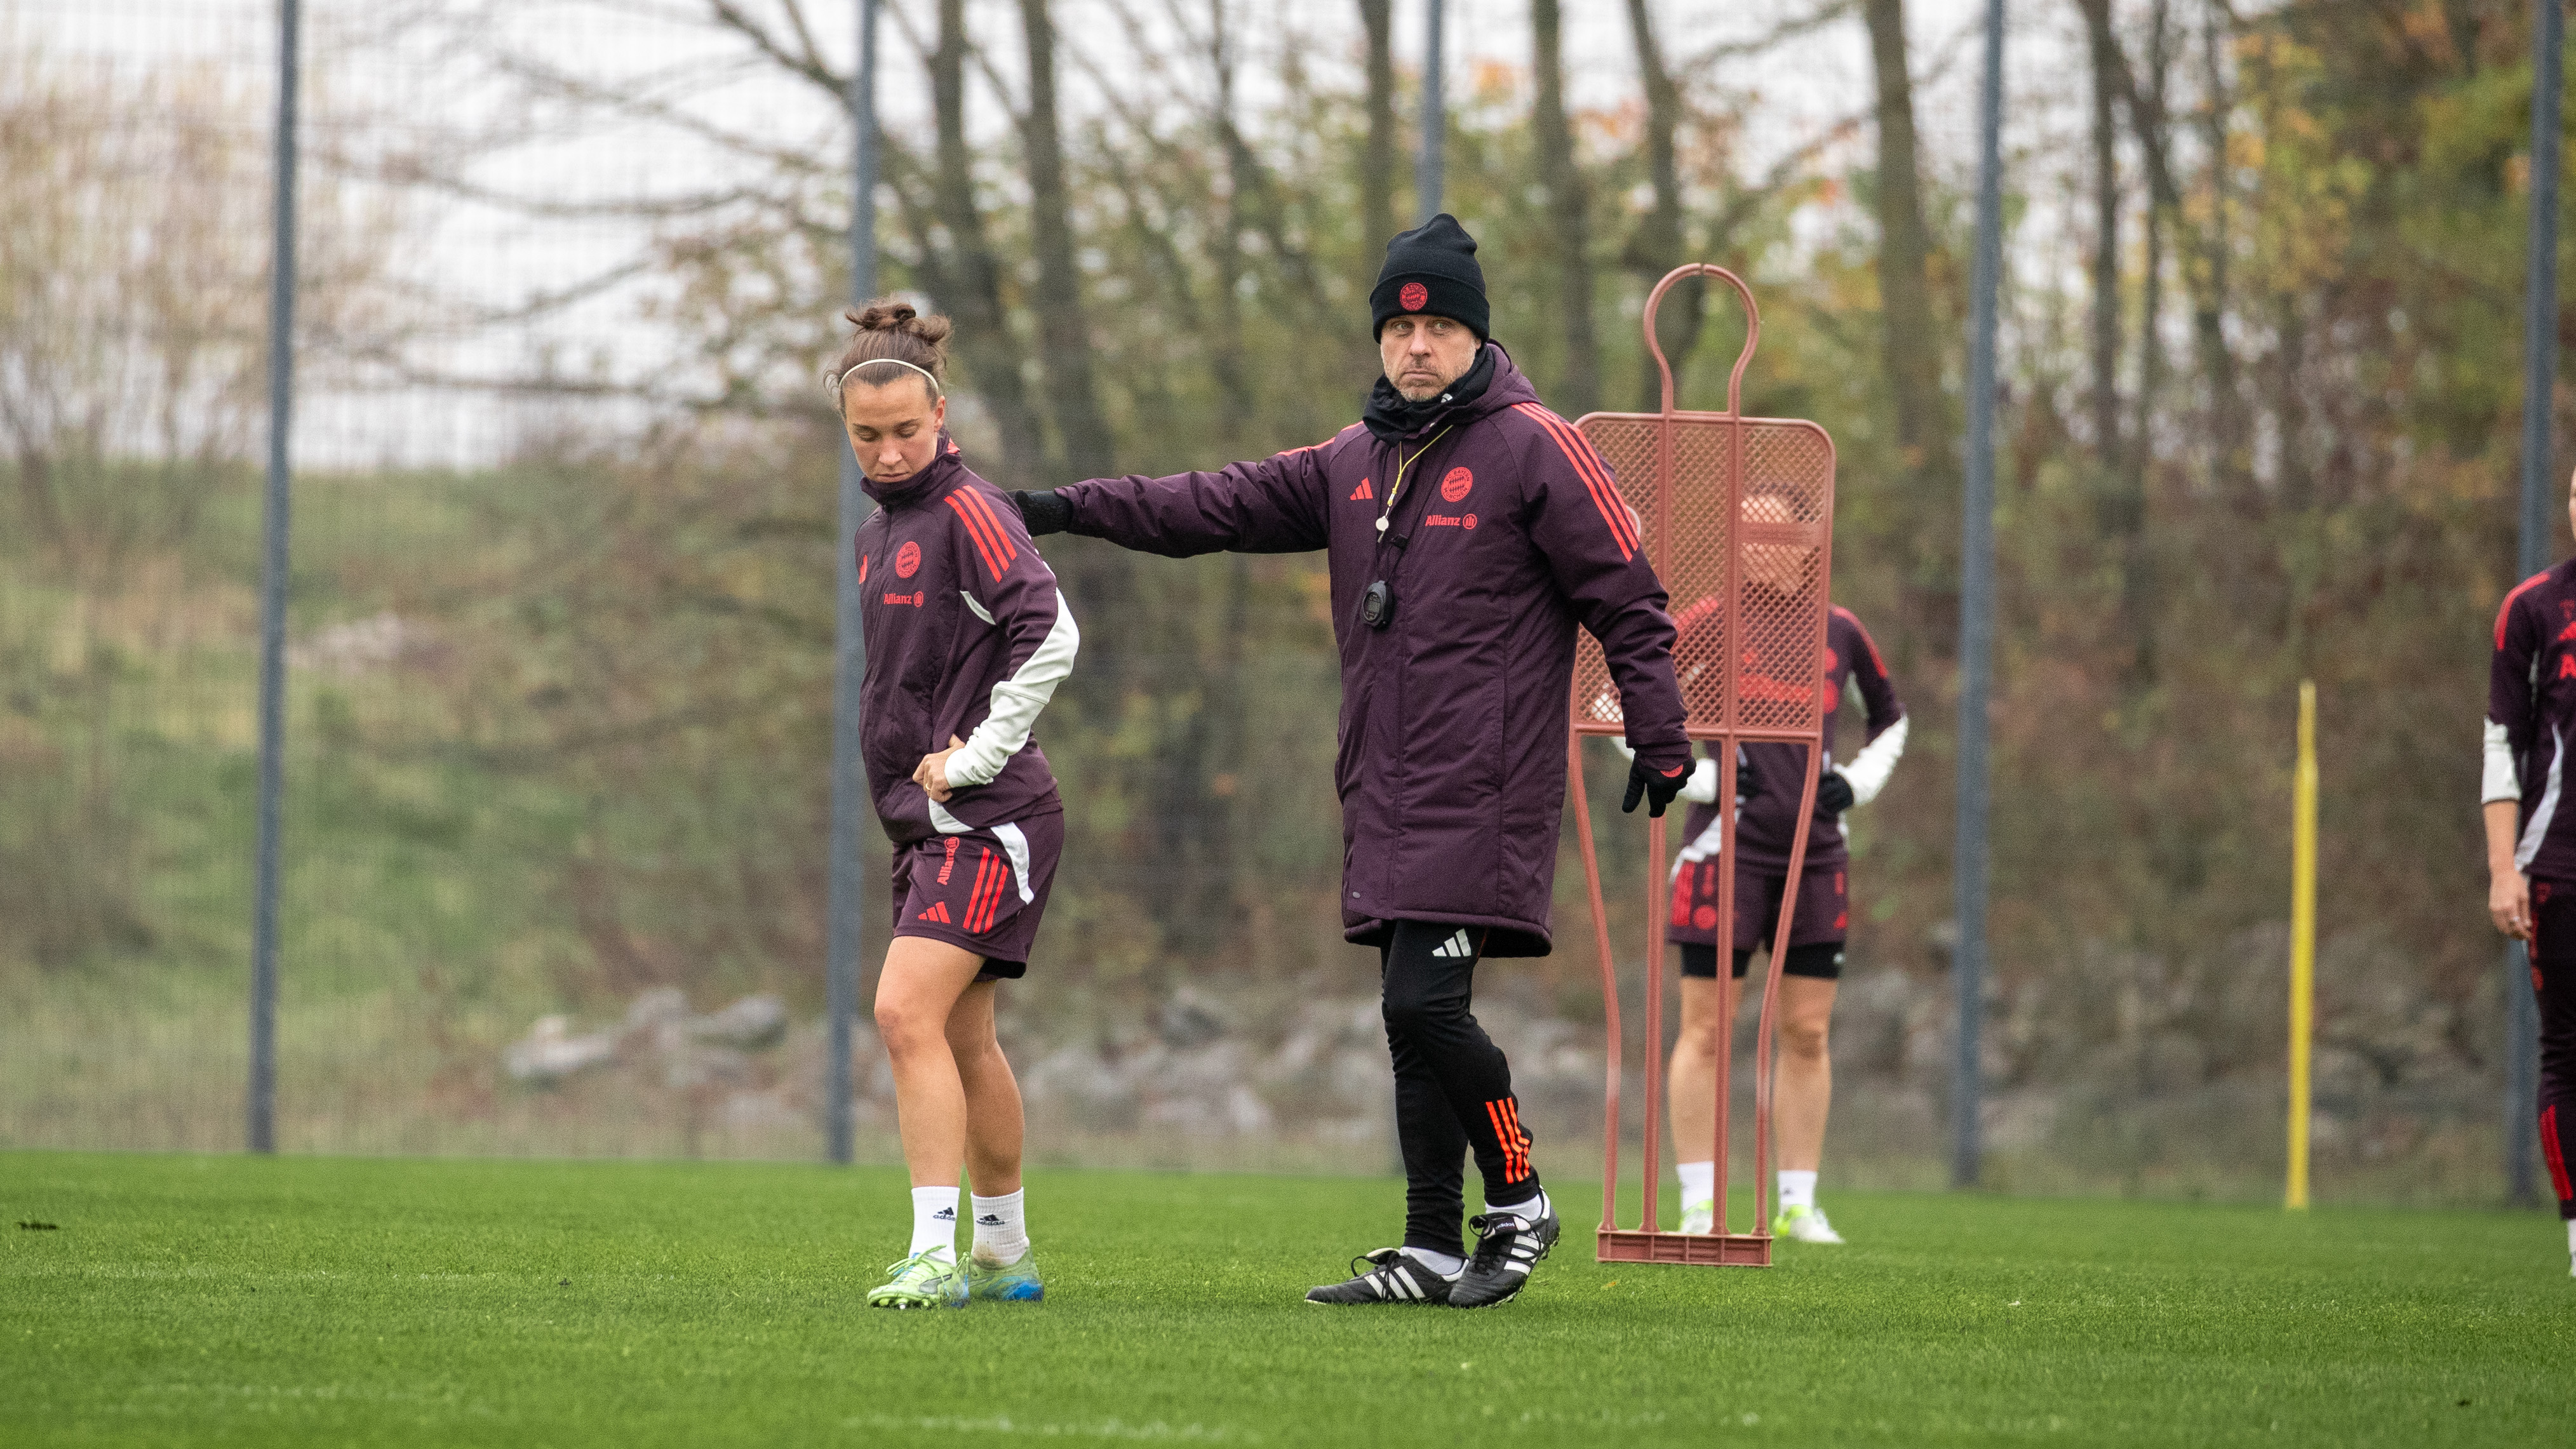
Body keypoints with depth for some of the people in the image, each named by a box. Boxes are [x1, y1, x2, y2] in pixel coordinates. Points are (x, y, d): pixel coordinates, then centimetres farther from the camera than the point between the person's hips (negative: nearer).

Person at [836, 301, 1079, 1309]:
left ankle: (935, 1254, -21)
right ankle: (1005, 1257, 25)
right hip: (930, 817, 10)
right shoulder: (880, 533, 16)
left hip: (986, 813, -10)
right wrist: (925, 779, 15)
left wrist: (972, 758, -19)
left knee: (908, 1011, -19)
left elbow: (1051, 637, -22)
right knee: (962, 1038, 15)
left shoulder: (967, 512, -12)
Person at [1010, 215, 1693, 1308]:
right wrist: (1069, 510, 11)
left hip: (1483, 796, -7)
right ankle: (1432, 1254, 10)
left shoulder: (1534, 449, -5)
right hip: (1385, 798, 7)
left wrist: (1659, 741, -7)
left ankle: (1518, 1204, 2)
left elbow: (1624, 596, -5)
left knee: (1425, 1005, -15)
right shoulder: (1355, 461, 15)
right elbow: (1223, 507, 17)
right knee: (1415, 1023, 6)